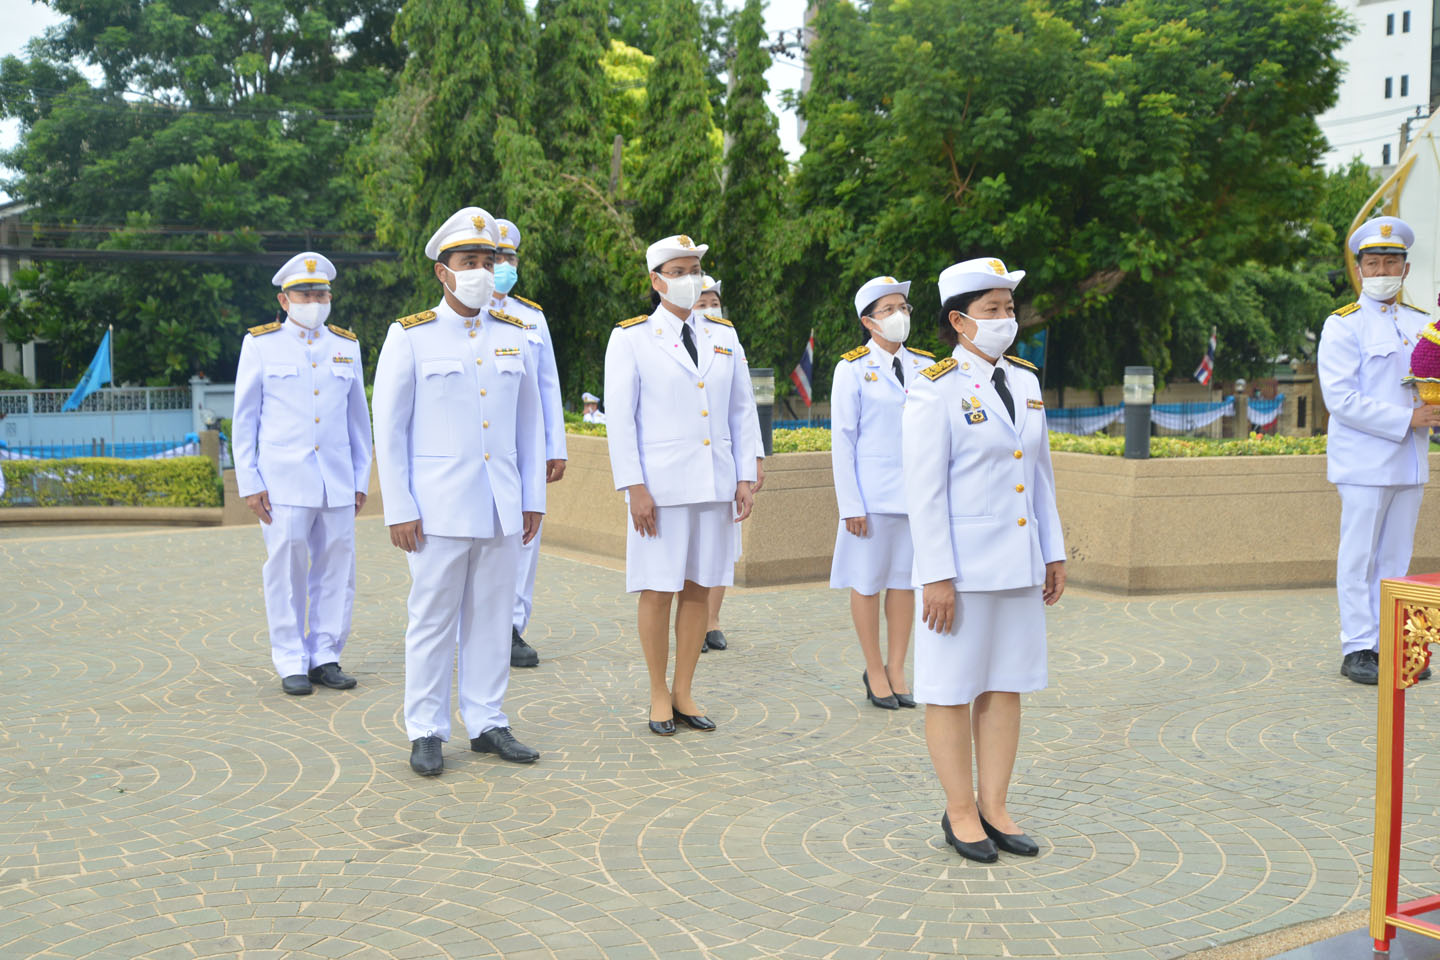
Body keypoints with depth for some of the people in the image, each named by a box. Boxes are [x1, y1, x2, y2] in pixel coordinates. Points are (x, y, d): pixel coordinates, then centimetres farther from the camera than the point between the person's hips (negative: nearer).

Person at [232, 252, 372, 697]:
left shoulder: (346, 346, 11)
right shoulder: (260, 344, 2)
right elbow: (244, 420, 2)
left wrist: (361, 480, 9)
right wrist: (249, 483, -4)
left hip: (337, 481, 3)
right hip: (283, 479, -3)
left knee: (336, 570, 3)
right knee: (286, 571, -1)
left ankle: (325, 657, 14)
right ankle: (292, 664, 9)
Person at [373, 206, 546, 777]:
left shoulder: (513, 335, 10)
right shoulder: (409, 337, -3)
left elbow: (530, 424, 13)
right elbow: (388, 427, -4)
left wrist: (534, 498, 8)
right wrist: (398, 510, -9)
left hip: (501, 509, 4)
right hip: (438, 508, -4)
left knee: (491, 618, 9)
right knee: (433, 619, 2)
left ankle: (486, 724, 19)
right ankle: (426, 733, 12)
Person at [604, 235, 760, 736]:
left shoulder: (723, 336, 11)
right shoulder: (631, 337, 0)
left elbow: (742, 411, 11)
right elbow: (619, 417, -4)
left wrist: (745, 478, 4)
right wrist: (634, 487, -11)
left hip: (715, 486, 4)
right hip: (661, 487, -4)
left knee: (699, 589, 8)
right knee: (658, 591, 1)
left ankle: (684, 693, 20)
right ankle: (659, 696, 15)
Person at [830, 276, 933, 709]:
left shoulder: (925, 366, 8)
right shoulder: (853, 369, -4)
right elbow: (842, 438, -5)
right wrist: (851, 505, -10)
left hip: (917, 491, 4)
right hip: (873, 492, -4)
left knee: (906, 579, 8)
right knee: (868, 581, 4)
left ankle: (896, 669, 19)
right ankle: (874, 671, 18)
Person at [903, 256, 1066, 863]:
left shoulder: (1025, 381, 10)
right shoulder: (935, 389, -10)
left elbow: (1041, 473, 15)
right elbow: (924, 489, -13)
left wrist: (1053, 552, 13)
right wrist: (937, 575, -16)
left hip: (1020, 564, 7)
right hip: (962, 566, -7)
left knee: (1006, 687, 11)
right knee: (953, 691, 4)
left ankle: (994, 809, 21)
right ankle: (960, 812, 16)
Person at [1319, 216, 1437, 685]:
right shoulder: (1343, 325, -5)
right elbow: (1340, 398, -14)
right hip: (1364, 462, -6)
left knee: (1396, 557, 9)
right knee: (1359, 557, -3)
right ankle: (1357, 650, 3)